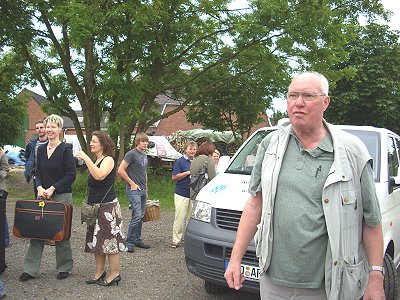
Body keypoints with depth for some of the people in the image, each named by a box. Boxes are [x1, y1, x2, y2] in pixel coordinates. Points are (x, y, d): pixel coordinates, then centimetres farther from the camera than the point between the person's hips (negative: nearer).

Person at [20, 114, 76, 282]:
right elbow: (38, 172, 13)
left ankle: (64, 268, 21)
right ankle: (30, 269, 15)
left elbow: (71, 175, -13)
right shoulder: (41, 149, 10)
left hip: (62, 196, -5)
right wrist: (40, 188, -6)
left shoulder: (65, 149, -8)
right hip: (43, 195, 5)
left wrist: (52, 189, -16)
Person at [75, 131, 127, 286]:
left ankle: (114, 274, 7)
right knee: (97, 240, 12)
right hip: (95, 206, 9)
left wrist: (86, 159, -27)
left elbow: (99, 175, -31)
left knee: (109, 240, -3)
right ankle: (100, 271, 23)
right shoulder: (96, 161, 14)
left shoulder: (108, 160, -11)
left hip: (108, 206, -9)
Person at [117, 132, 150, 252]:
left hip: (143, 190, 8)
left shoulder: (144, 155, 15)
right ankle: (129, 242, -3)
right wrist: (132, 183, -12)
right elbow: (121, 170, -15)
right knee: (137, 215, -13)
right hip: (134, 190, -8)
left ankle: (137, 240, 21)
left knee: (141, 216, 11)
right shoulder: (131, 154, -11)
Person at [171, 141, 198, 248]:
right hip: (181, 194, -5)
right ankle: (176, 240, 5)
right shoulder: (180, 161, -4)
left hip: (193, 194, 5)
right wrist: (189, 172, -14)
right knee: (180, 218, -4)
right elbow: (174, 177, -10)